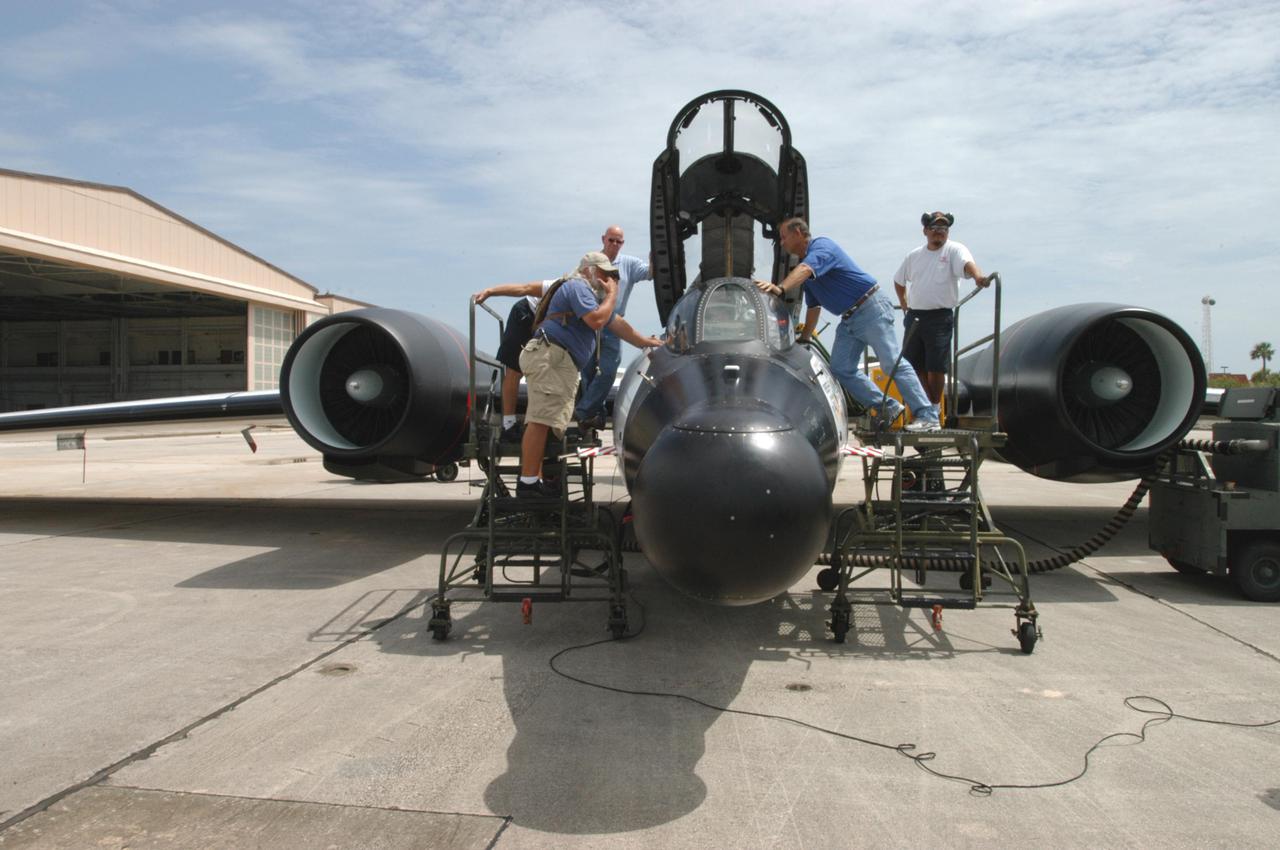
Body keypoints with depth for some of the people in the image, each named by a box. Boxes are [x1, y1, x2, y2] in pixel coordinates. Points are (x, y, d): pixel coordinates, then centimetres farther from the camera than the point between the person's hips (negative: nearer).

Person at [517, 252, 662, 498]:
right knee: (541, 420, -17)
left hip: (560, 364, 11)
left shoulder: (591, 294, 32)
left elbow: (618, 324, 35)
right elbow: (596, 320, -16)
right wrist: (612, 295, -1)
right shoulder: (577, 287, -2)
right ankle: (528, 482, -21)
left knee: (542, 422, 5)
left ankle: (533, 480, 4)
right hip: (549, 357, -11)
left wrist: (650, 343, 34)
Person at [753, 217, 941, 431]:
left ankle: (927, 416, -10)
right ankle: (888, 408, 8)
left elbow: (805, 270, -34)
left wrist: (780, 289, -50)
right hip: (848, 319, 10)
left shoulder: (822, 245, -11)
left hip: (871, 309, -10)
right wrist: (803, 340, 21)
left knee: (893, 364, -13)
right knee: (841, 369, 3)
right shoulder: (804, 262, 17)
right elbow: (814, 307, 23)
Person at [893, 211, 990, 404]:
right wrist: (904, 304, 18)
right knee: (914, 365, 8)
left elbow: (967, 263, -25)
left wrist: (977, 275, -46)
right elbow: (898, 280, 27)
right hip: (914, 316, 5)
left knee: (935, 367, -3)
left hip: (940, 317, -5)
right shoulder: (914, 256, 13)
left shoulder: (954, 250, -3)